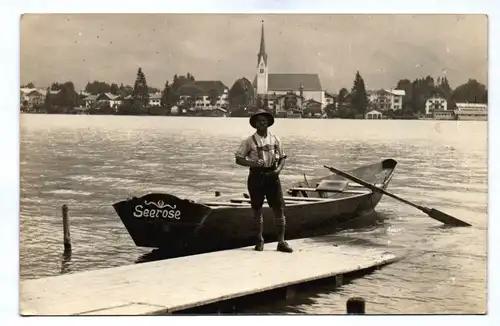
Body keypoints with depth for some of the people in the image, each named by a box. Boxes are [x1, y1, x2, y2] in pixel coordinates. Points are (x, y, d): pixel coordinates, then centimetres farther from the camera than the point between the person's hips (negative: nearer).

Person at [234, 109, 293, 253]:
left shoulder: (275, 140, 8)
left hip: (272, 176, 2)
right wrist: (253, 163, -17)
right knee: (257, 209, 7)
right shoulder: (249, 141, -1)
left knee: (279, 208, -5)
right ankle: (259, 240, 22)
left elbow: (282, 158, 13)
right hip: (256, 176, -2)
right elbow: (239, 159, -1)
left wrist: (278, 169, -7)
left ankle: (281, 242, -1)